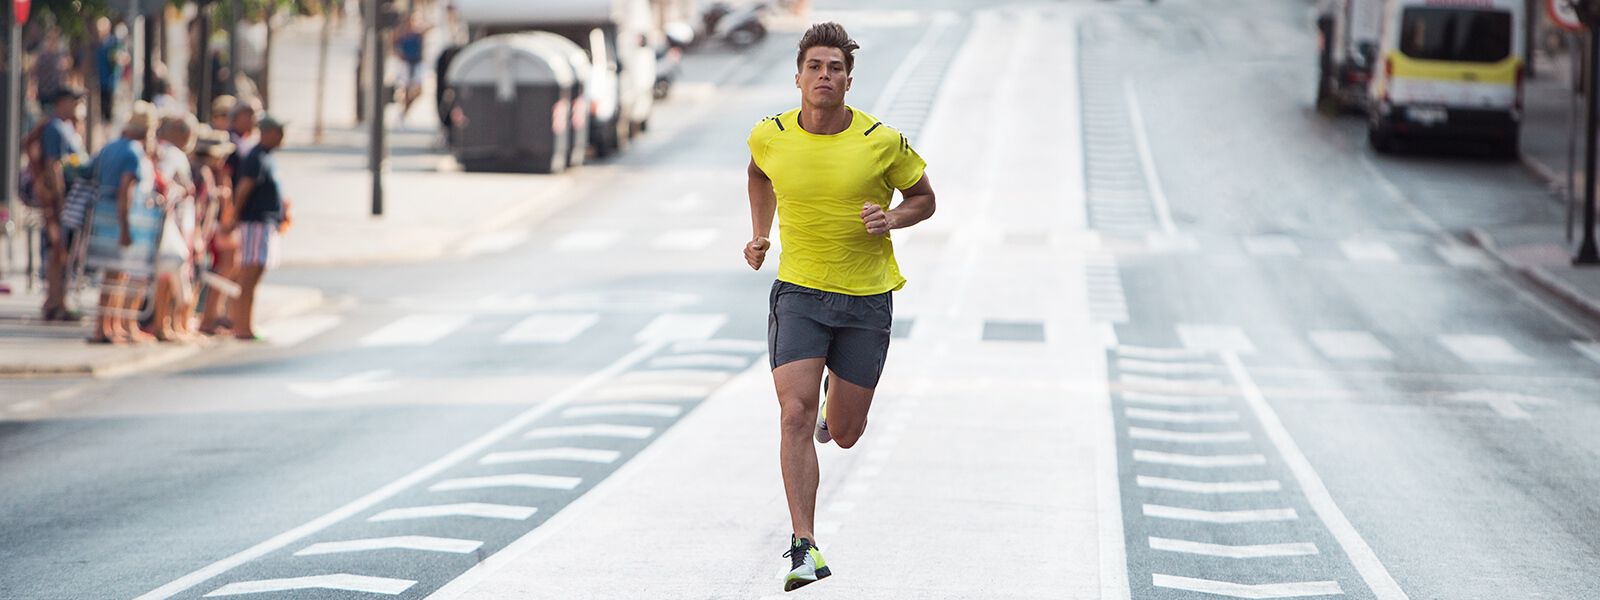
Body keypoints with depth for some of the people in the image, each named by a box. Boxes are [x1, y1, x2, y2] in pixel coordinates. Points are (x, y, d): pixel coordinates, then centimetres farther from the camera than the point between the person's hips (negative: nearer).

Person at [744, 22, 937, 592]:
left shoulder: (882, 142, -10)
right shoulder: (770, 137, -4)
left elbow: (923, 198, 6)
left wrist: (891, 218, -14)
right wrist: (760, 235, 14)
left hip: (867, 299, 0)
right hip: (799, 292, 0)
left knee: (843, 434, 7)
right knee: (795, 415, -18)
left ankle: (841, 397, 47)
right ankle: (804, 546, -16)